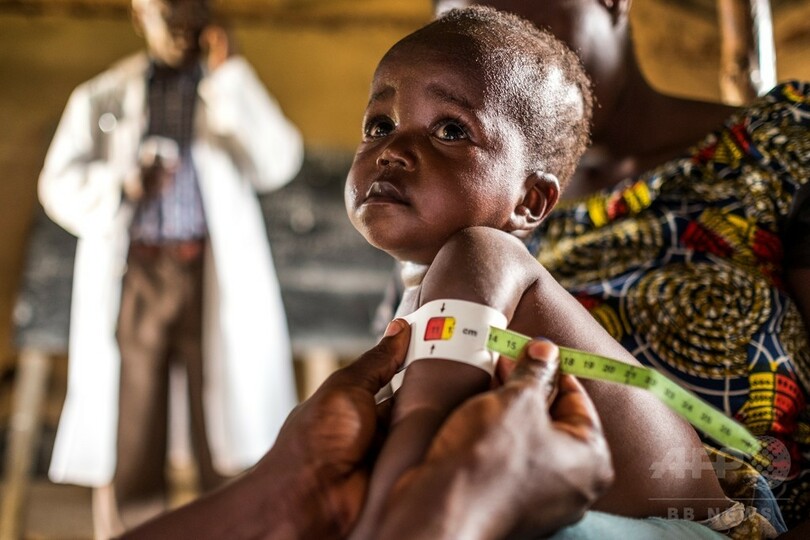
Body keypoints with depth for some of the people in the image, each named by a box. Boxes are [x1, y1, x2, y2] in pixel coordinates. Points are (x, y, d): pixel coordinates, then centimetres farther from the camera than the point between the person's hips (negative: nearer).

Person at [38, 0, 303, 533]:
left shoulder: (230, 91, 14)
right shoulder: (104, 97, 14)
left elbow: (278, 162, -3)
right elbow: (61, 182, 7)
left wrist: (231, 75, -4)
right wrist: (122, 187, -12)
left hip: (215, 276, 0)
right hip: (137, 275, 0)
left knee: (224, 414, -1)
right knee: (133, 415, 2)